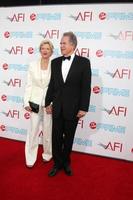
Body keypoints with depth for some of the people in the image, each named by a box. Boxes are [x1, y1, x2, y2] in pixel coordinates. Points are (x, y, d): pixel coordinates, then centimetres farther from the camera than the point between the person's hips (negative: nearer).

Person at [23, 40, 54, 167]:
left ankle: (47, 154, 32)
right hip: (35, 101, 1)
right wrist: (26, 102, -4)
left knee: (48, 130, 11)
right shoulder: (33, 65, 1)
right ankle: (30, 158, 20)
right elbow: (29, 85, 1)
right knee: (33, 129, 6)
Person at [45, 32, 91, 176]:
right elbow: (52, 84, 8)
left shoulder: (84, 62, -7)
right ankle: (57, 163, 29)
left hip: (73, 108, -2)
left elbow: (86, 87, -8)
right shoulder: (55, 62, 4)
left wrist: (83, 108, -11)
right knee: (56, 137, 9)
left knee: (68, 137, 13)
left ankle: (66, 162, 34)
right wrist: (48, 102, 7)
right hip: (57, 107, 3)